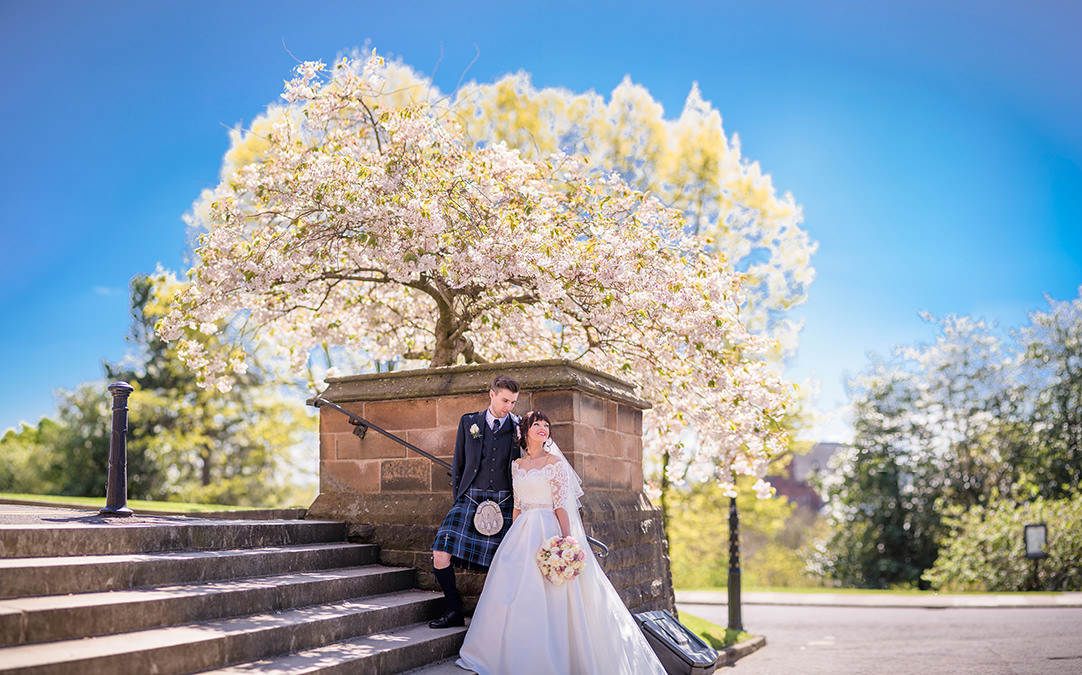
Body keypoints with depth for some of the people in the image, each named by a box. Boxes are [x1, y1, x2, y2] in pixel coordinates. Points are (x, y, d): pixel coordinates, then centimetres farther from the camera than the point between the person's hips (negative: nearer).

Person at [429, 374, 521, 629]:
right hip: (470, 500, 1)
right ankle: (455, 611, 4)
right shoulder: (469, 422, 10)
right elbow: (458, 464, 15)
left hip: (504, 503, -1)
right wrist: (458, 499, 10)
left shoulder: (519, 428, 7)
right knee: (440, 555, -12)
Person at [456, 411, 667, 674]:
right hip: (521, 533, 5)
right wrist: (513, 539, 13)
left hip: (547, 531, -5)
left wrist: (567, 541, -17)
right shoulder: (517, 465, 13)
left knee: (544, 596, -9)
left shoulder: (555, 462, -2)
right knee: (512, 591, 1)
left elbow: (561, 505, -9)